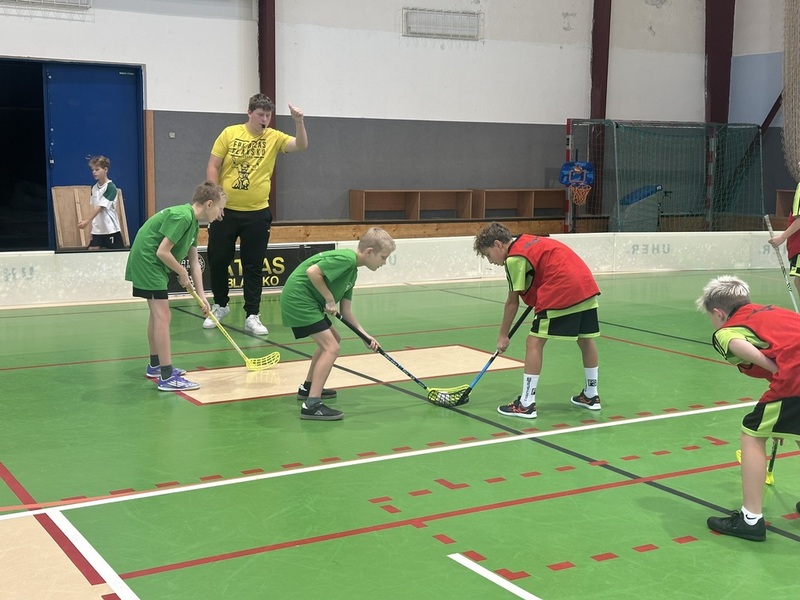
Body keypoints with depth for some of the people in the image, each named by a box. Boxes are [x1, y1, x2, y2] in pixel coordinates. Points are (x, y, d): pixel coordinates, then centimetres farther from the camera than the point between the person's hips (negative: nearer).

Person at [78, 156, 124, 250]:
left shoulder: (110, 187, -11)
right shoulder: (94, 188, 9)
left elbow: (101, 207, -17)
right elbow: (94, 208, 11)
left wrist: (87, 221, -21)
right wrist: (90, 223, 6)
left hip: (110, 229, -6)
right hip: (97, 229, 6)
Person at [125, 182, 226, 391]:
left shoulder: (193, 222, 9)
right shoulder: (182, 217, -21)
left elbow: (195, 262, 12)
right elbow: (162, 252, -24)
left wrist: (201, 296, 10)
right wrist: (183, 274, -10)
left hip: (151, 265, 11)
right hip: (147, 262, -11)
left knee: (157, 314, 21)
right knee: (162, 316, -11)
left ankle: (155, 365, 36)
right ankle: (167, 377, -10)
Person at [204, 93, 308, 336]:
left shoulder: (274, 137, 1)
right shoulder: (230, 133, -1)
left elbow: (301, 146, -12)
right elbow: (213, 166, 1)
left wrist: (299, 121, -28)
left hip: (257, 213, 0)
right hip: (226, 210, 0)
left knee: (253, 266, 3)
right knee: (217, 260, 8)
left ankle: (252, 316, 10)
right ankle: (220, 305, 29)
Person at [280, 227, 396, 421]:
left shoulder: (352, 271, 15)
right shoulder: (346, 258, -16)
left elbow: (346, 312, 15)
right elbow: (312, 272, -26)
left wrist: (365, 335, 7)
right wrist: (330, 299, -15)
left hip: (308, 300, 11)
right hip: (298, 297, -11)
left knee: (333, 339, 25)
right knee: (331, 347, -14)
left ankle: (308, 387, 36)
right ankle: (311, 405, -16)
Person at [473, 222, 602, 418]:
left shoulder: (514, 258, -4)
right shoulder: (528, 240, 20)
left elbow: (512, 302, -2)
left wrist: (503, 335, 6)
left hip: (561, 292, -9)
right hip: (587, 284, 9)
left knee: (534, 343, -3)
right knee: (586, 340, 19)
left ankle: (526, 404, -3)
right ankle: (591, 396, 32)